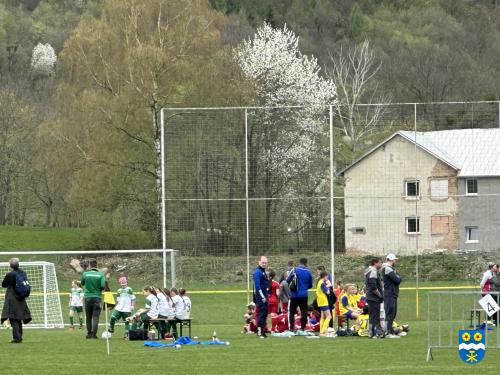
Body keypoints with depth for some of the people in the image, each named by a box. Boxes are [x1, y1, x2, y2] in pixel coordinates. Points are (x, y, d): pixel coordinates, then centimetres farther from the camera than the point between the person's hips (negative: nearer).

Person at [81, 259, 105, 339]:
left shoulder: (85, 274, -3)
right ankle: (94, 333, -12)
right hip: (97, 297, -1)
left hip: (88, 297, 1)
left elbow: (82, 283, 12)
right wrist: (99, 289, 9)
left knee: (88, 317, 12)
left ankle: (89, 333, 14)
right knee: (96, 317, -2)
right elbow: (103, 286, -13)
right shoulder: (101, 275, -6)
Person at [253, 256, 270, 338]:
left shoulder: (263, 272, 18)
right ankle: (260, 332, -10)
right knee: (261, 313, -10)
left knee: (265, 313, 11)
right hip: (260, 297, -10)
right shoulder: (258, 272, -12)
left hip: (265, 296, 10)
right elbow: (257, 285, -18)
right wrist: (262, 297, -20)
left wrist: (267, 295, 16)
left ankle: (263, 331, 15)